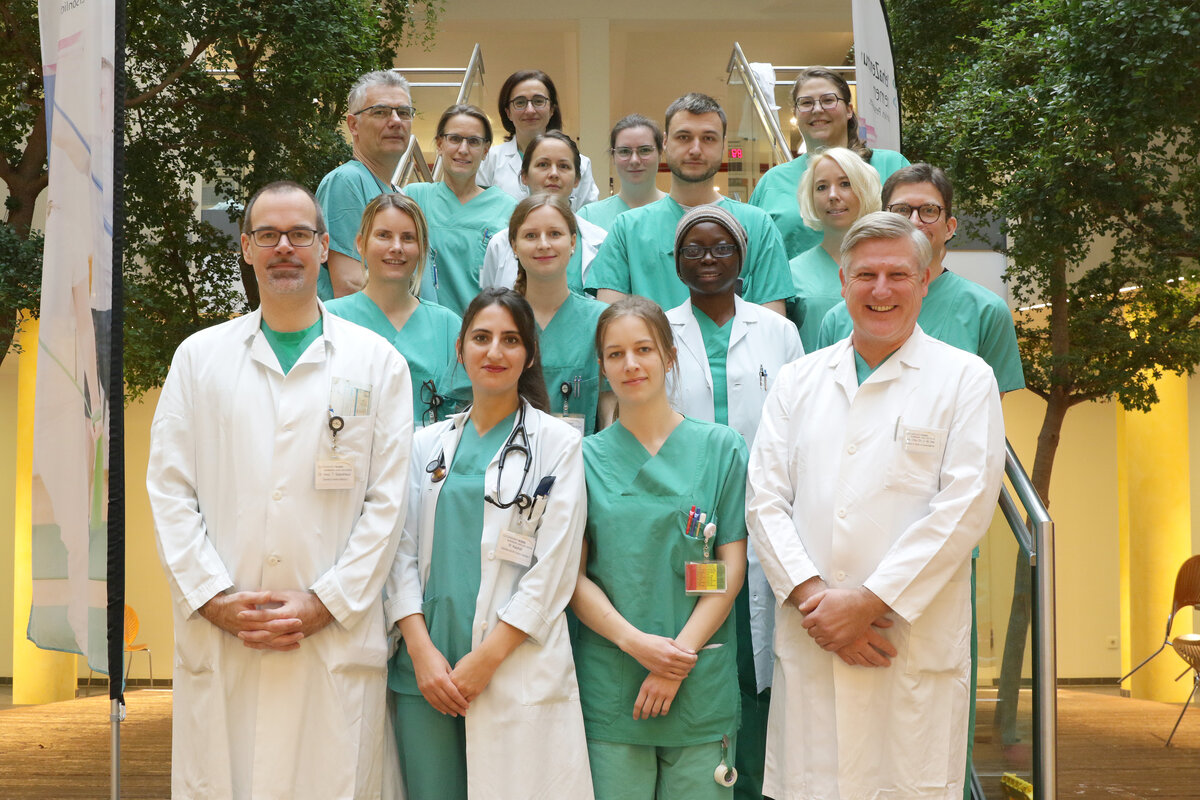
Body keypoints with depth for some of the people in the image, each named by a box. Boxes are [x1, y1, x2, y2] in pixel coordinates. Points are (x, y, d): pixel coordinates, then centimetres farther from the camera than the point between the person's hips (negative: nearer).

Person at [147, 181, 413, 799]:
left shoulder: (377, 362, 8)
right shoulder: (199, 356, 12)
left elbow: (386, 500, 3)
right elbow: (169, 490, 7)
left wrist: (325, 603, -7)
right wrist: (213, 598, -5)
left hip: (336, 641, -1)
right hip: (217, 646, 1)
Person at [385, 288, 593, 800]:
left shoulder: (557, 444, 3)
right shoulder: (428, 445, 13)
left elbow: (554, 568, -4)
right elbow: (402, 552, 8)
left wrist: (486, 659, -11)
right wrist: (421, 650, -7)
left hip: (518, 673, -3)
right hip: (426, 667, 3)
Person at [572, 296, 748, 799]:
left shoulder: (720, 448, 6)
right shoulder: (586, 456, 7)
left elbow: (732, 568, 1)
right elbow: (573, 574, 2)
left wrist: (679, 655, -10)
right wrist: (635, 641, -13)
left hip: (700, 685, 0)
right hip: (609, 688, 0)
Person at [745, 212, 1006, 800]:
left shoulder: (965, 379, 4)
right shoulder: (797, 381, 15)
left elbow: (963, 508, -6)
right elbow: (764, 500, 8)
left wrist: (868, 601, -12)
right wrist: (812, 596, -8)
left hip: (918, 650, -2)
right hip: (809, 645, 3)